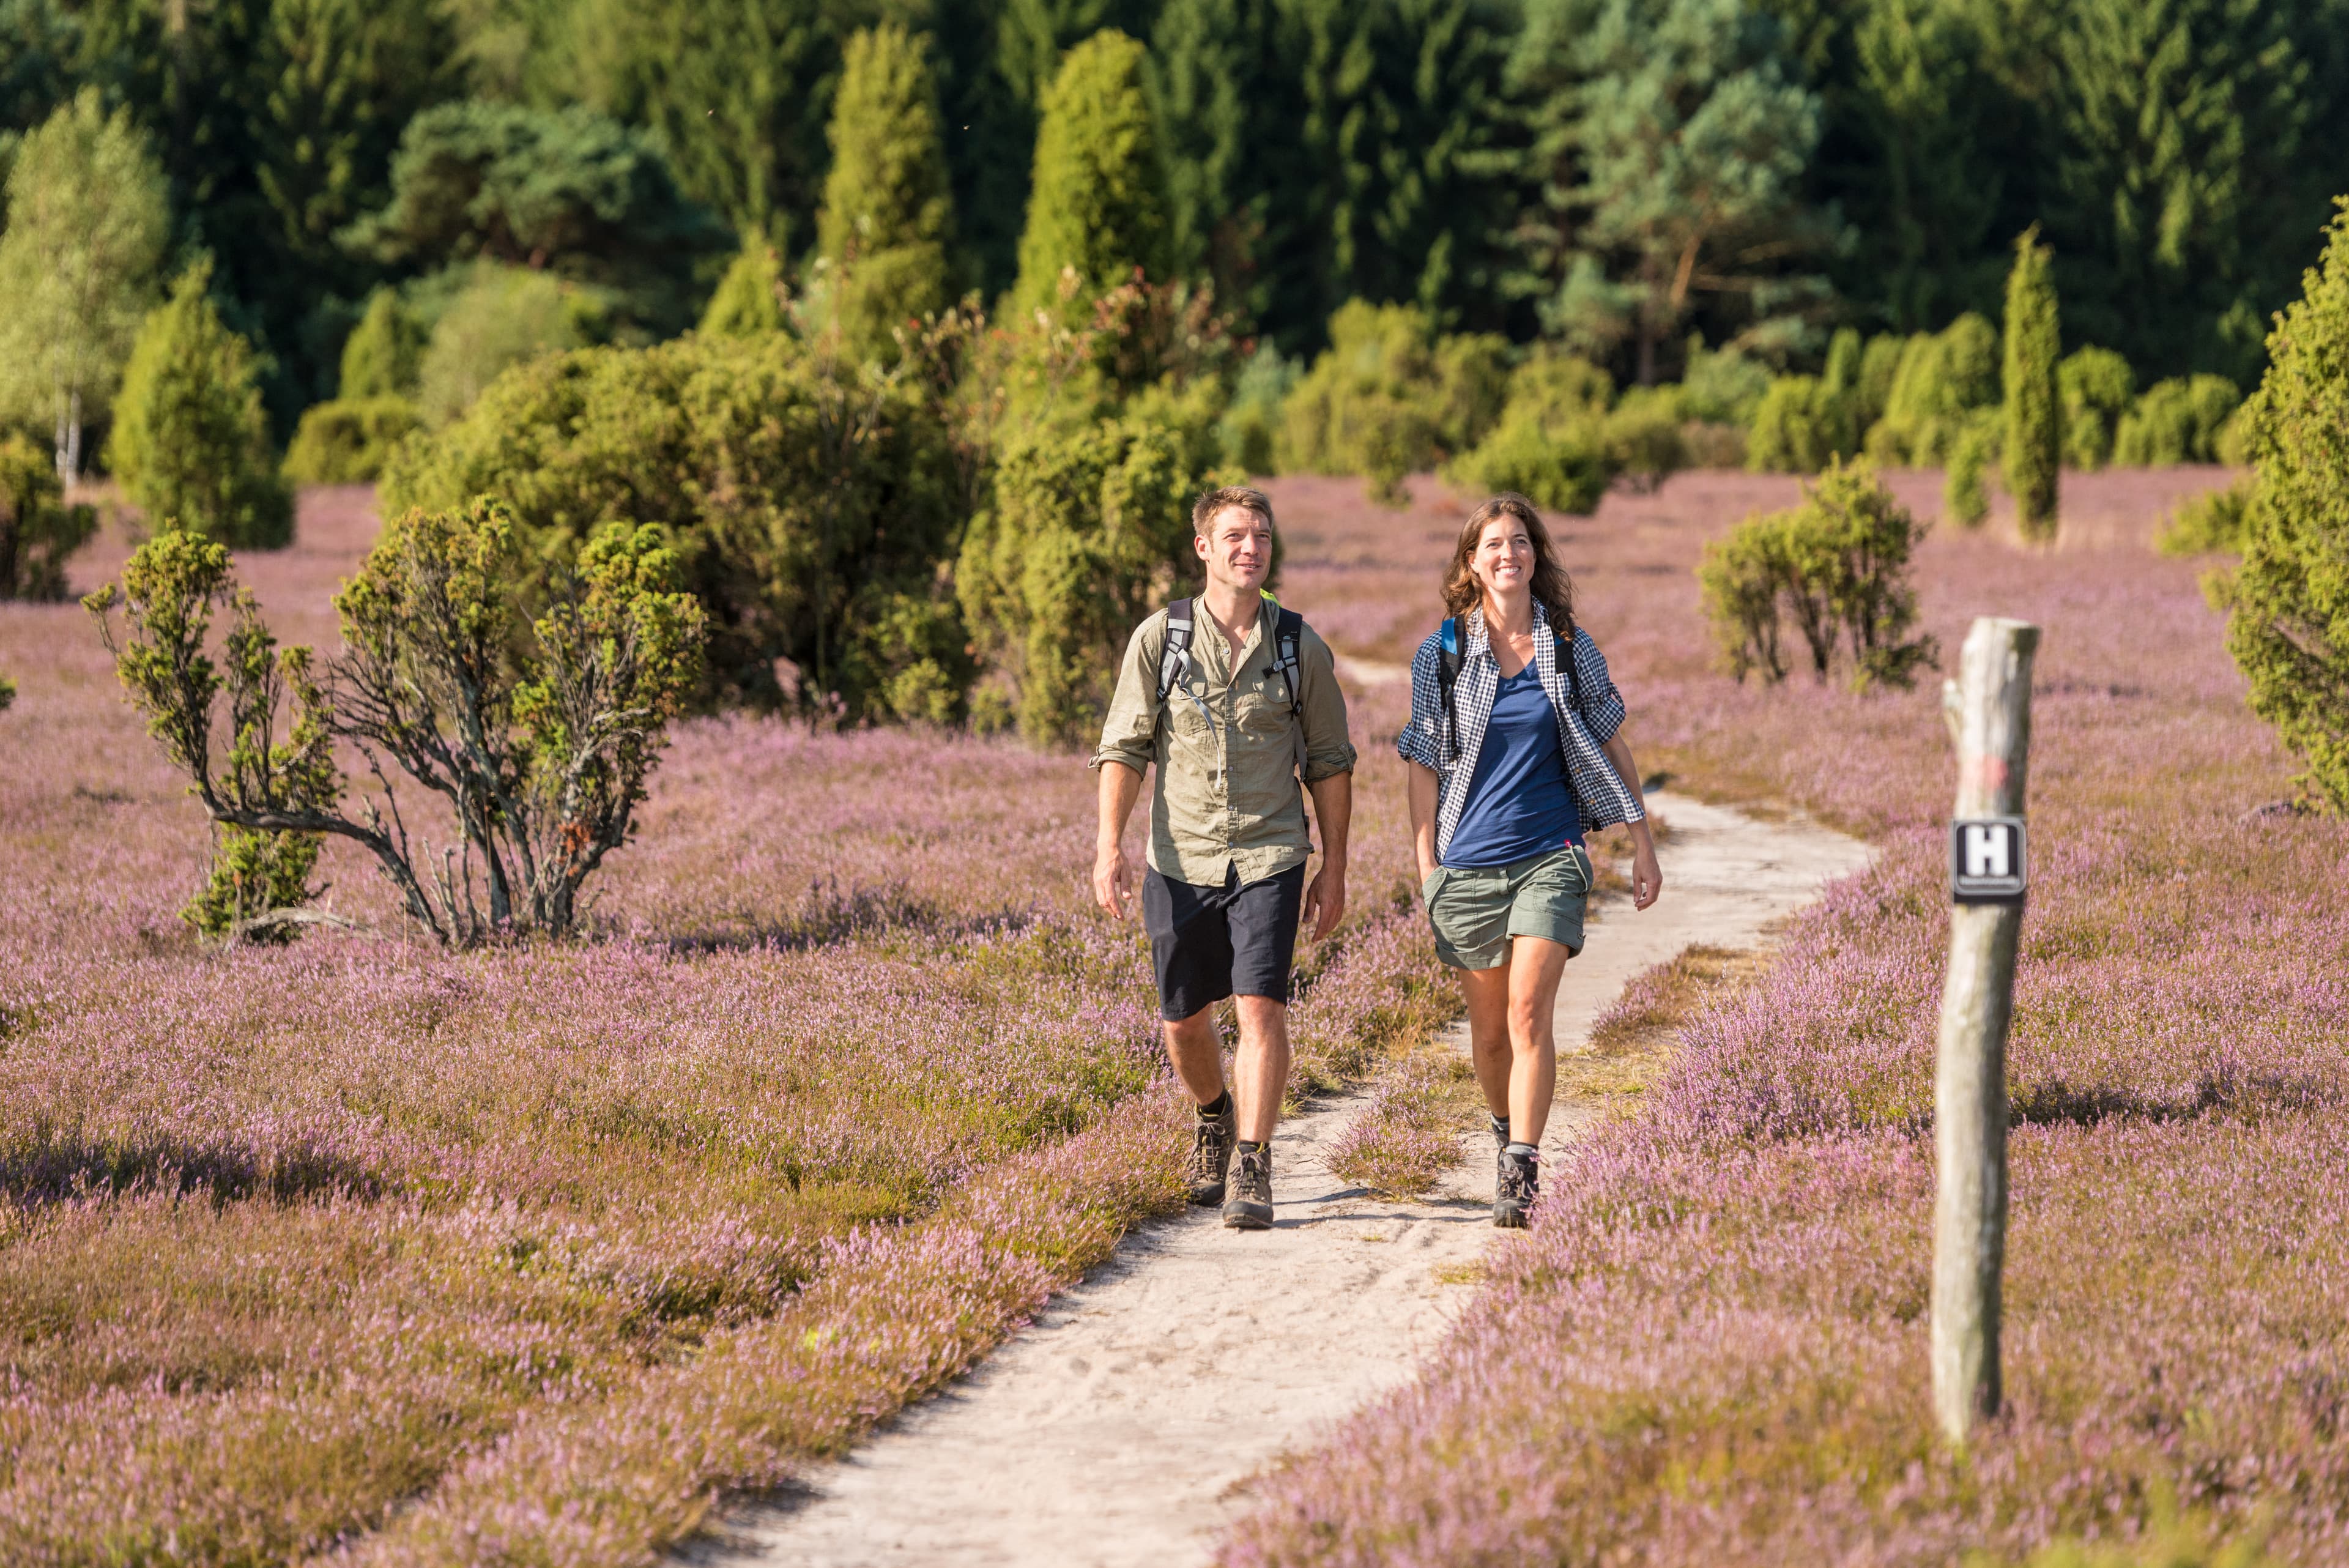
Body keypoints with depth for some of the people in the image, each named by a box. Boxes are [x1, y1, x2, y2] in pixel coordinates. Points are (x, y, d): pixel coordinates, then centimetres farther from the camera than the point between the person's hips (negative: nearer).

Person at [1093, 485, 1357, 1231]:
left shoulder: (1300, 647, 3)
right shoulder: (1160, 638, 0)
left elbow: (1329, 764, 9)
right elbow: (1124, 747, 1)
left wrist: (1334, 869, 6)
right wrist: (1110, 846, -9)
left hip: (1269, 855, -1)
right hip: (1180, 859, 1)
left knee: (1262, 1006, -15)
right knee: (1185, 1021, 10)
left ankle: (1252, 1170, -13)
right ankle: (1217, 1117, 41)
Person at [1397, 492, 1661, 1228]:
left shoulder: (1571, 650, 3)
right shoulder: (1442, 656, 1)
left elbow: (1612, 748, 11)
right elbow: (1425, 767, 5)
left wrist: (1643, 846, 10)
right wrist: (1426, 869, 1)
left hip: (1550, 856, -1)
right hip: (1469, 862, 1)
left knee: (1529, 1013, -14)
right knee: (1489, 1029, 9)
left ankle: (1521, 1174, -16)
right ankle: (1507, 1132, 35)